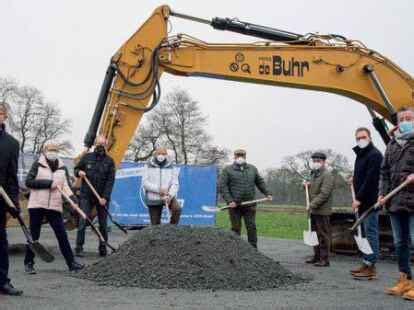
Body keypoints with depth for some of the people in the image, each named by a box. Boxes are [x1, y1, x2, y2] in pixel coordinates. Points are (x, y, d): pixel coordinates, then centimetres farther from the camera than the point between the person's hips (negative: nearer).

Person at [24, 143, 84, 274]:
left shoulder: (62, 168, 10)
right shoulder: (38, 165, 0)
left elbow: (65, 186, 6)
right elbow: (28, 182, -7)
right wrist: (48, 183, -14)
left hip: (55, 206, 2)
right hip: (37, 205, -2)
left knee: (62, 235, 1)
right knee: (34, 235, 6)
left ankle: (71, 263, 7)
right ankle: (29, 263, 21)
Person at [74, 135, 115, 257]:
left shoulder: (109, 161, 0)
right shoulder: (87, 157, 3)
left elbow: (110, 181, -5)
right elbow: (76, 169, 15)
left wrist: (105, 197, -14)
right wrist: (79, 172, -10)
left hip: (102, 197, 0)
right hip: (86, 196, 0)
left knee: (103, 224, 7)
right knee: (83, 222, -6)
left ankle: (103, 248, 18)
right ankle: (79, 248, -1)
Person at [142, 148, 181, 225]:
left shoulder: (171, 167, 3)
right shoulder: (148, 166, 0)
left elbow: (175, 184, -3)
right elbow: (145, 183, -8)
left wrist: (170, 195, -22)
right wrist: (158, 189, -22)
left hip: (168, 197, 0)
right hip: (153, 199, 0)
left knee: (177, 209, -28)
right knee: (155, 224, 5)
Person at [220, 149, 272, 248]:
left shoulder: (252, 168, 14)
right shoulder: (227, 170, 3)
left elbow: (260, 182, 23)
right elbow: (223, 186, -5)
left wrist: (267, 193, 14)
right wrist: (229, 200, -14)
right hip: (234, 205, -2)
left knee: (251, 227, 1)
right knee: (236, 228, 3)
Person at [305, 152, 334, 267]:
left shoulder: (327, 175, -12)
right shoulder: (314, 174, 17)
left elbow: (324, 194, -20)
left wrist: (312, 205, -22)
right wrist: (308, 186, 8)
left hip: (322, 211, -9)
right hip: (313, 210, 9)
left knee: (323, 235, -2)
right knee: (315, 234, 15)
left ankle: (324, 259, 5)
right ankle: (317, 256, 25)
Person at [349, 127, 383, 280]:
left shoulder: (374, 154, -11)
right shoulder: (360, 155, 18)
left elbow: (370, 179, -19)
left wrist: (359, 198, -19)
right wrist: (354, 180, 7)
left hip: (370, 201, -9)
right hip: (362, 202, 9)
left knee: (370, 232, -6)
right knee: (364, 233, 11)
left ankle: (371, 266, -2)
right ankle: (366, 264, 17)